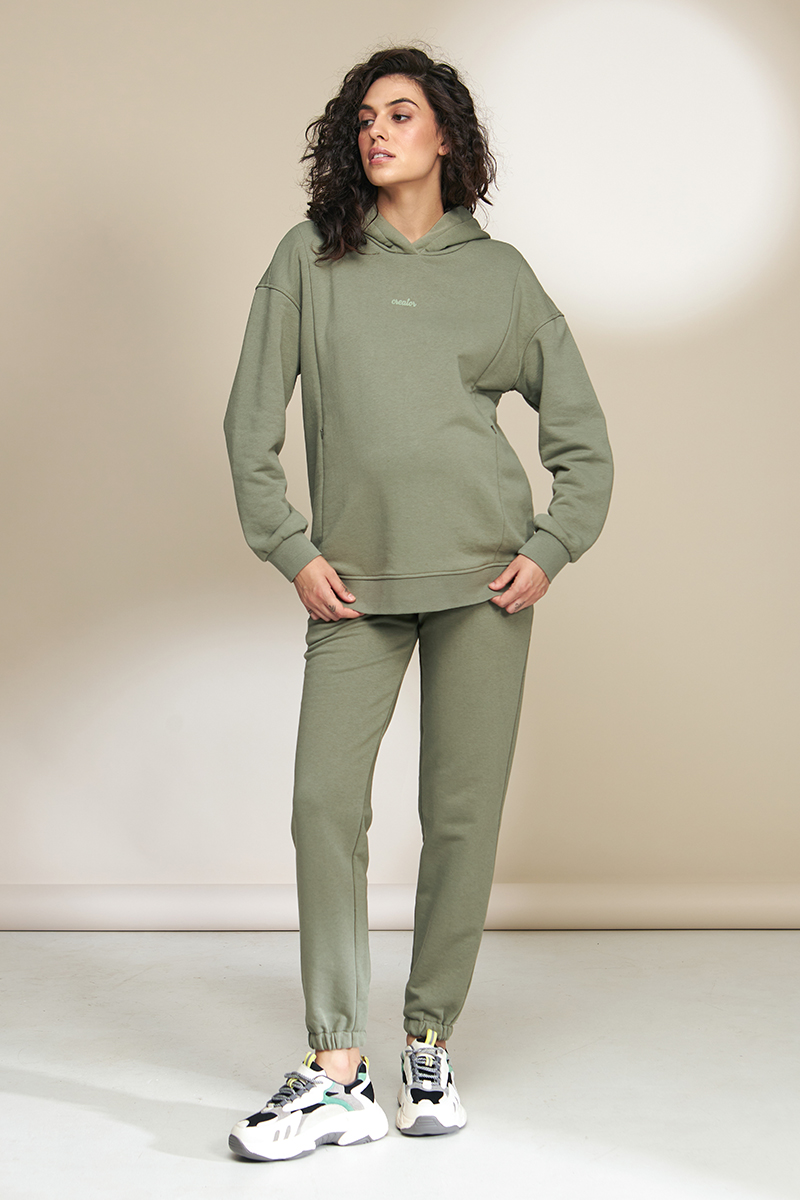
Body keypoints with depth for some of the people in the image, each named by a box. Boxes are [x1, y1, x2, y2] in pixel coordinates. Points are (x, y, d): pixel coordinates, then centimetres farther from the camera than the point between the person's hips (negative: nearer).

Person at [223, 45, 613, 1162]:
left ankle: (429, 1049, 15)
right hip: (355, 582, 0)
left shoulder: (499, 271, 10)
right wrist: (291, 550, -2)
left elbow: (582, 434, 12)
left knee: (463, 814, 1)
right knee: (325, 802, -9)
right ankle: (336, 1076, -3)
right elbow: (252, 421, 6)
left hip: (484, 575, 0)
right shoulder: (310, 260, 8)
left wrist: (551, 548, 1)